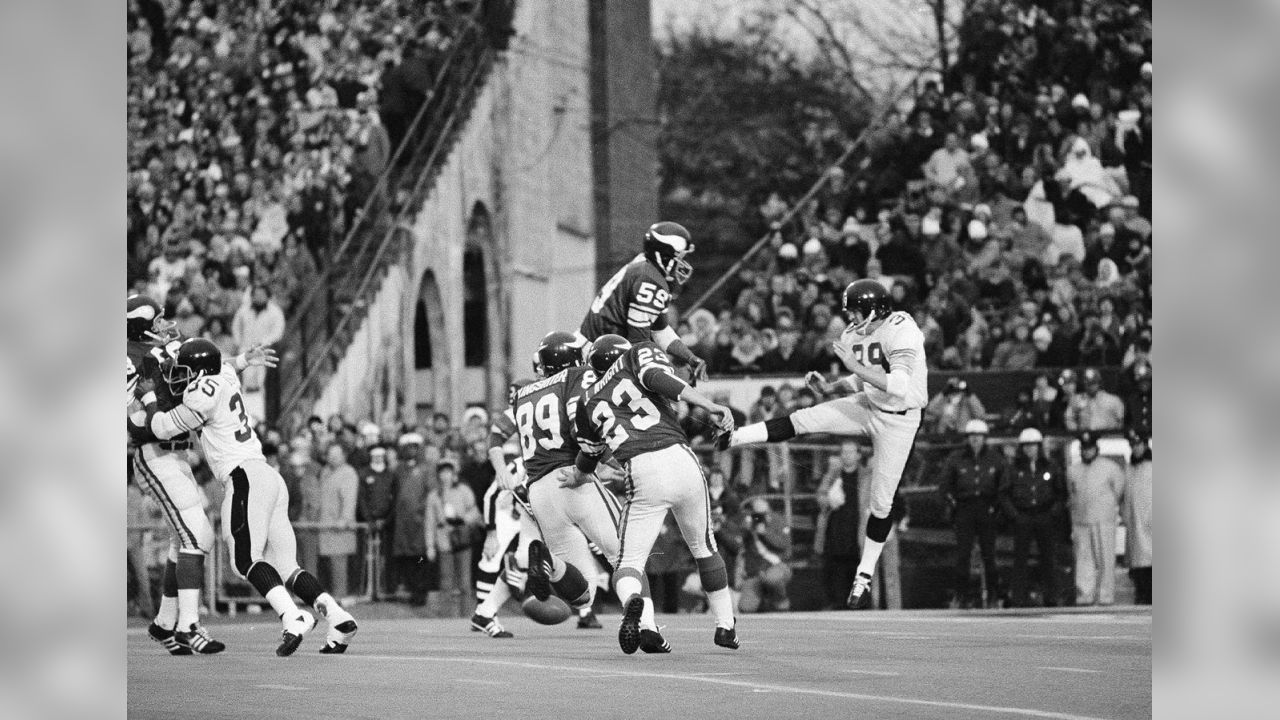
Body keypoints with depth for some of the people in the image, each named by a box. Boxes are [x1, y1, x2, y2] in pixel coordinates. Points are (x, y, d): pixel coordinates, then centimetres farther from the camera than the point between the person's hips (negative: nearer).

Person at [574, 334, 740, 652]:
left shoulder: (589, 402, 23)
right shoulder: (641, 353, 16)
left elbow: (586, 463, 37)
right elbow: (658, 379, -8)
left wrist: (578, 478, 61)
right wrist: (710, 406, -15)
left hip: (642, 475, 0)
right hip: (679, 458, 0)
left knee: (629, 562, 4)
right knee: (704, 548, 22)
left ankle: (631, 599, -30)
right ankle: (726, 626, 25)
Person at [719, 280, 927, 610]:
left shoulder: (902, 332, -24)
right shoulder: (856, 335, -1)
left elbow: (899, 387, -35)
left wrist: (856, 366, -34)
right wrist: (829, 387, -1)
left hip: (898, 419, -6)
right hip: (867, 408, 6)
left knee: (881, 502, 0)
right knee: (801, 421, -13)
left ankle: (865, 575, 12)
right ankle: (729, 437, -13)